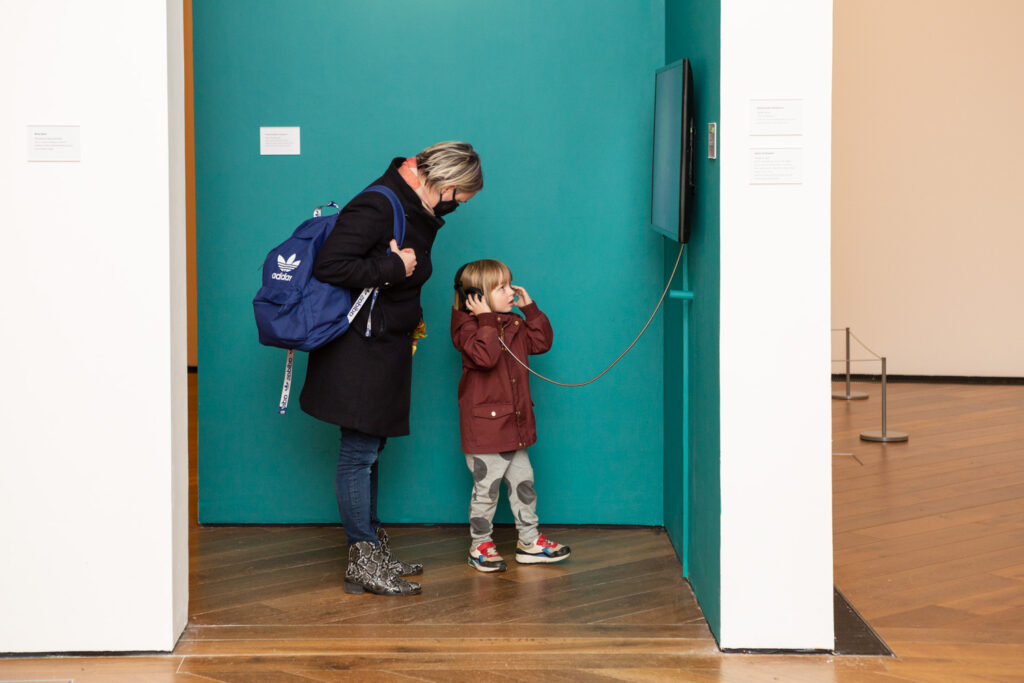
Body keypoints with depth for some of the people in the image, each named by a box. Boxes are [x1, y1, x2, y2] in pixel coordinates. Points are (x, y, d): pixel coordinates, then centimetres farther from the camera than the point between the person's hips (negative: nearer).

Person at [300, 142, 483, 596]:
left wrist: (410, 320, 10)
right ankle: (363, 562, 2)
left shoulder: (415, 209, 11)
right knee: (359, 453, -4)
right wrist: (394, 268, -23)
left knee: (368, 450, 16)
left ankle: (372, 552, 24)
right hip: (359, 350, -10)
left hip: (385, 349, 10)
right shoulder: (377, 207, -20)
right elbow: (329, 266, -26)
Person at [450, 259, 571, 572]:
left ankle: (529, 541, 24)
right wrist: (487, 320, -28)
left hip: (516, 423, 8)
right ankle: (480, 545, 13)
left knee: (523, 482, 14)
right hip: (484, 425, -8)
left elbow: (542, 342, 10)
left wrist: (530, 308, 4)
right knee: (486, 487, 0)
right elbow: (485, 356, -30)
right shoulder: (468, 327, -14)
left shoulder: (514, 324, 10)